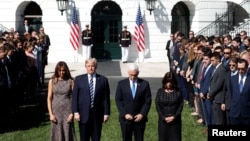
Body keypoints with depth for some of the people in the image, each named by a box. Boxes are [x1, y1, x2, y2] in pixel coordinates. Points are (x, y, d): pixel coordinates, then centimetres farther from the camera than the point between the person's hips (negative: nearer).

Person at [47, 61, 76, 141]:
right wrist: (51, 114, -3)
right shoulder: (52, 81, 3)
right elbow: (49, 98, 4)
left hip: (67, 111, -1)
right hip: (56, 111, 1)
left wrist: (72, 113, -9)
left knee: (68, 134, 0)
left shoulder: (70, 81, 0)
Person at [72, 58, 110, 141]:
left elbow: (106, 98, 3)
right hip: (83, 114, 0)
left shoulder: (103, 80, 4)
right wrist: (75, 112, -6)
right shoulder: (79, 79, 5)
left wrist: (106, 113, -1)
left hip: (97, 114, 0)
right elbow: (75, 96, 2)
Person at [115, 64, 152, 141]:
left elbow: (148, 101, 0)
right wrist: (124, 114, -11)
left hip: (139, 118, 0)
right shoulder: (121, 84, 0)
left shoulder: (145, 84, 0)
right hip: (126, 118, 0)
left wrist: (142, 114, -11)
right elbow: (118, 100, -1)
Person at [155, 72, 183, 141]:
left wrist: (174, 117, -14)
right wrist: (164, 117, -11)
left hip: (175, 120, -1)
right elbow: (157, 106, -1)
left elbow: (180, 105, -3)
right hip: (163, 120, 1)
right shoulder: (160, 91, -1)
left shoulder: (177, 92, -3)